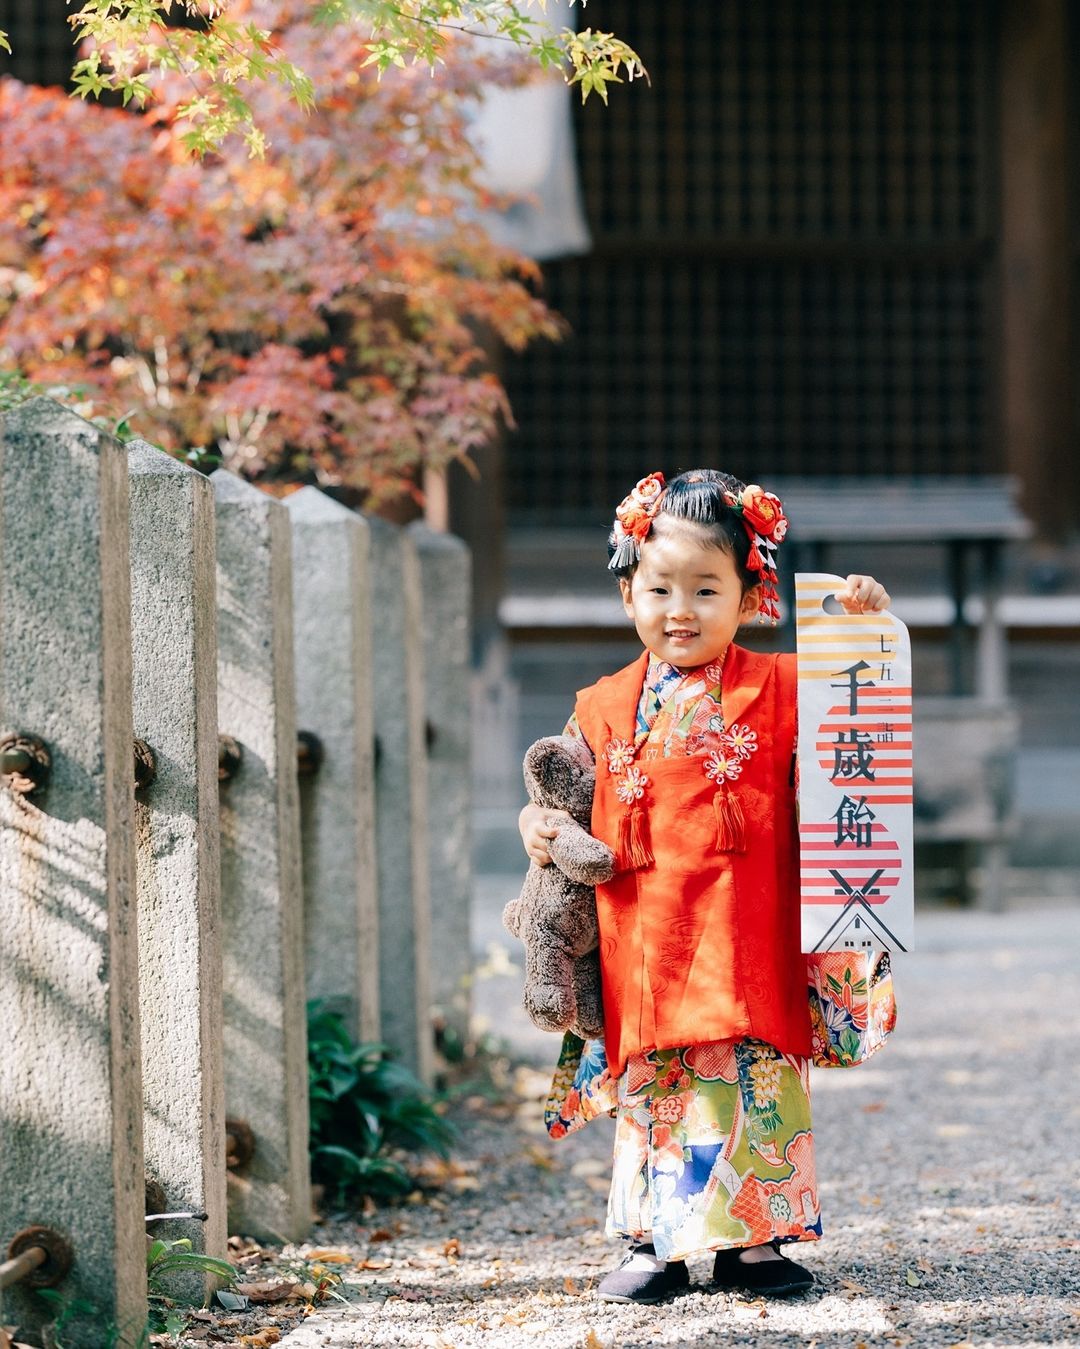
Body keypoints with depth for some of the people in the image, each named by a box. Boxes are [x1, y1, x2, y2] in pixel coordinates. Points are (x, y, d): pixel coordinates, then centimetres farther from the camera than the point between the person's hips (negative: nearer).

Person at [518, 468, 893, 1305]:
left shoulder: (779, 691, 4)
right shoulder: (607, 709, 11)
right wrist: (541, 826, 0)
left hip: (746, 938, -2)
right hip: (644, 944, 2)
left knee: (752, 1077, 1)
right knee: (652, 1082, 5)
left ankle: (748, 1241, 12)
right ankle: (656, 1243, 13)